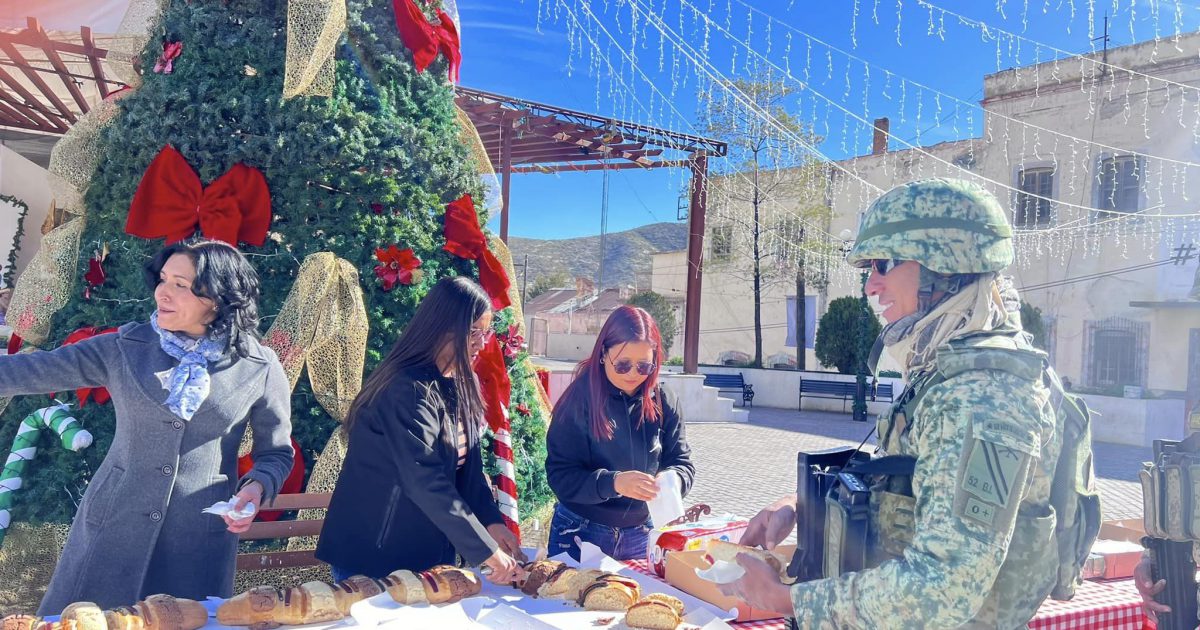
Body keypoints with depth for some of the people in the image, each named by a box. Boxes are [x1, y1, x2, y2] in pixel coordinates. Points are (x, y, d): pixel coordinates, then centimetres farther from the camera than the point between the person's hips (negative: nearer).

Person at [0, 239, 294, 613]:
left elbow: (276, 452, 3)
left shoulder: (259, 368, -6)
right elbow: (34, 371, 0)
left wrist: (256, 487, -15)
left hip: (200, 535, -2)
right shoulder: (124, 348, 0)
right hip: (111, 524, 2)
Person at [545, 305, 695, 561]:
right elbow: (560, 475, -17)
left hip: (641, 536, 3)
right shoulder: (578, 400, -14)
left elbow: (683, 463, 0)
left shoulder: (663, 403, -4)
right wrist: (613, 482, -33)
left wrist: (670, 479, -24)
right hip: (580, 534, -3)